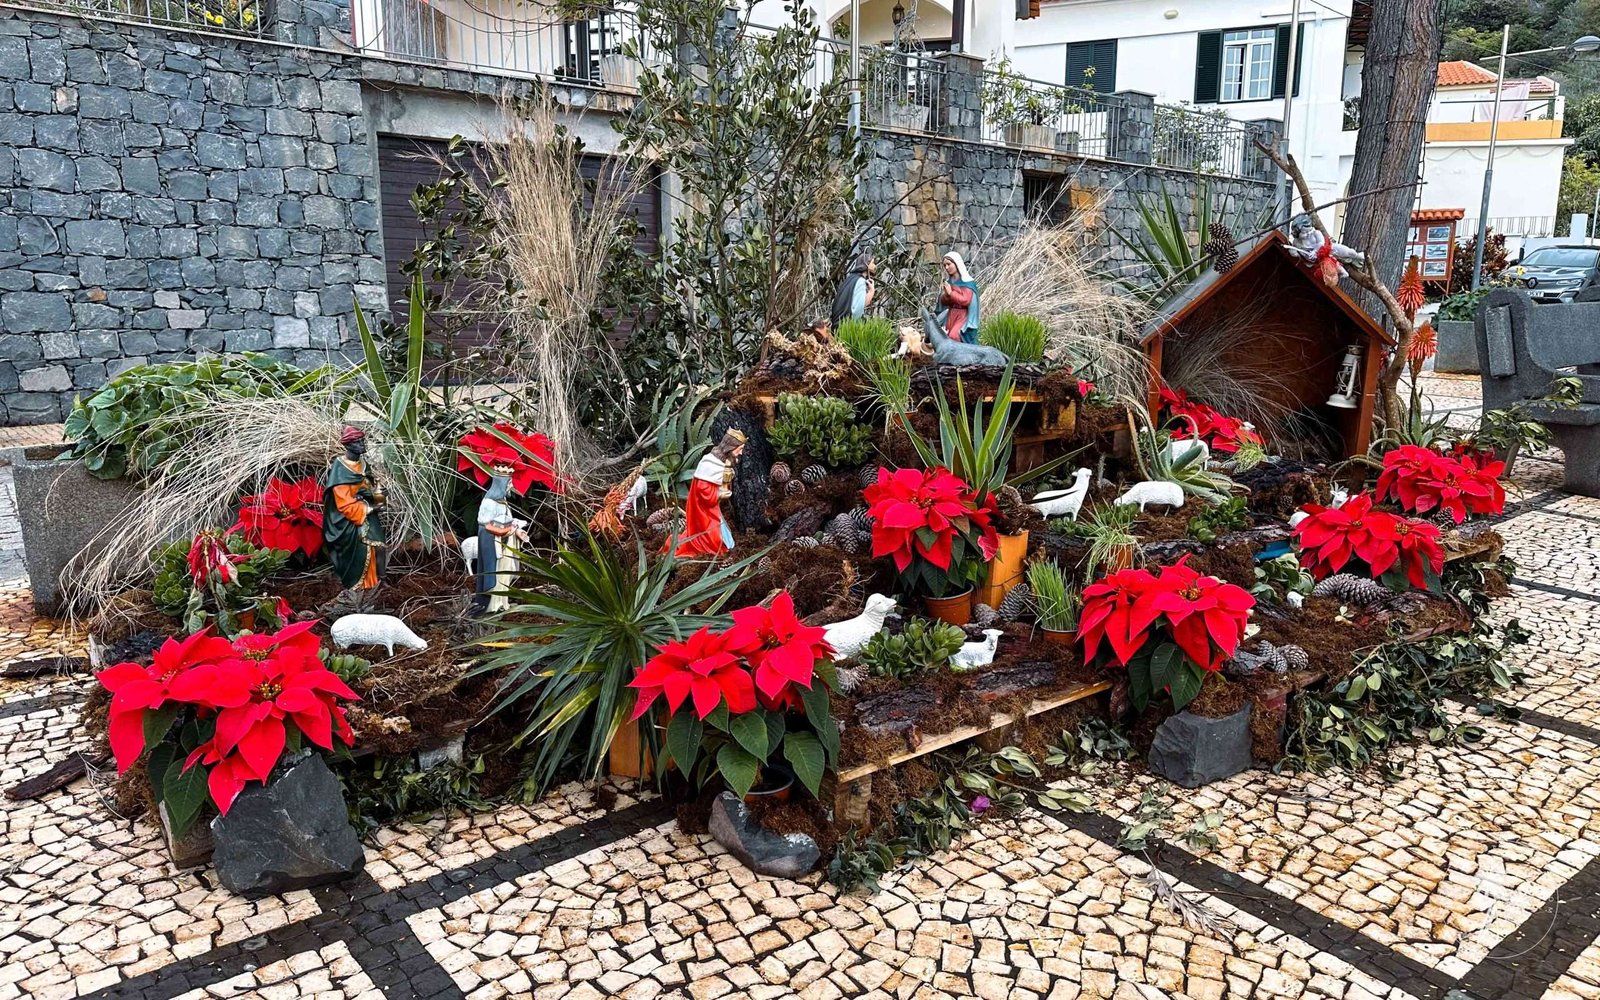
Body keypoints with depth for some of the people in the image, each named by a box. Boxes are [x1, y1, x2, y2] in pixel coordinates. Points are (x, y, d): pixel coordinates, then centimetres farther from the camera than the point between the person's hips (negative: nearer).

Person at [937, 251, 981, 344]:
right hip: (950, 317, 6)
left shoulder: (967, 282, -6)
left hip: (963, 317, -6)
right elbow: (944, 302, 10)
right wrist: (944, 294, -11)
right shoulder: (948, 282, 11)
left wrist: (951, 293, -15)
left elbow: (966, 300, -15)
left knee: (954, 336, -25)